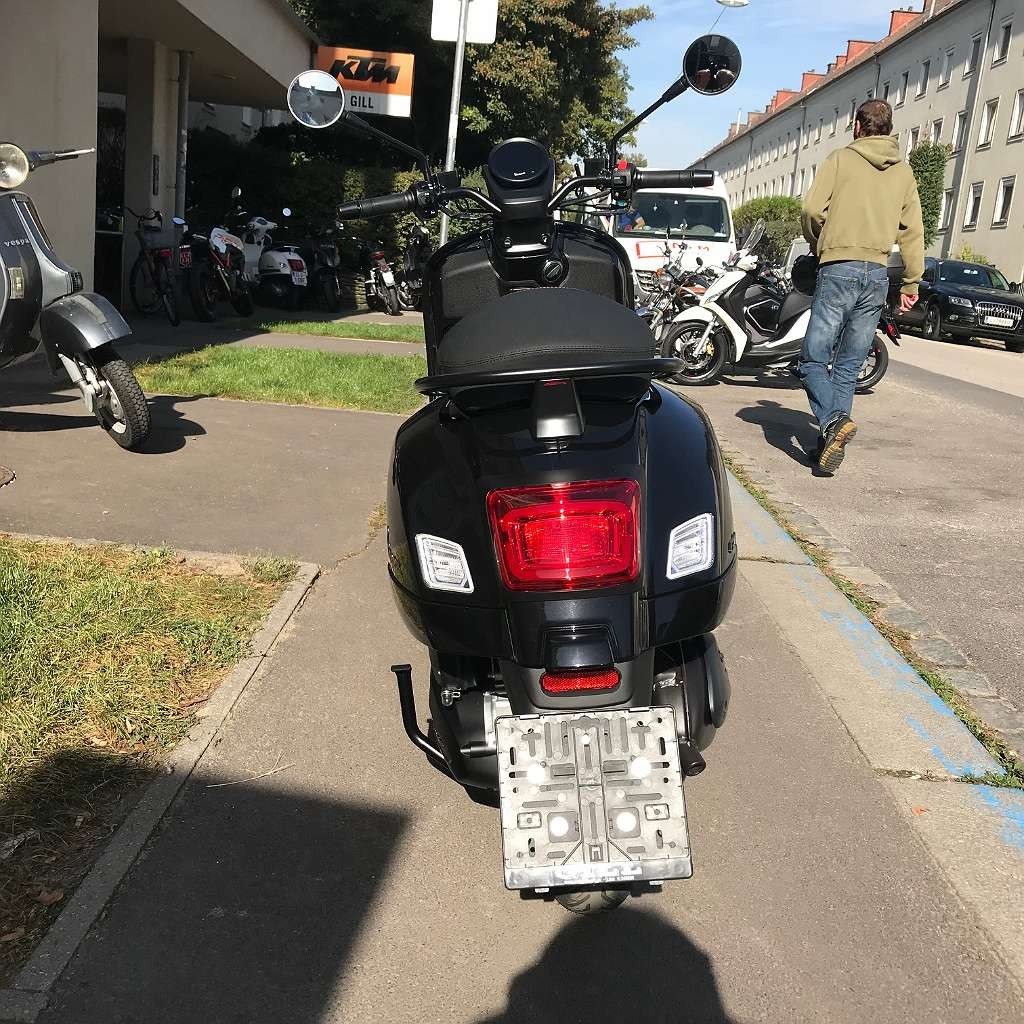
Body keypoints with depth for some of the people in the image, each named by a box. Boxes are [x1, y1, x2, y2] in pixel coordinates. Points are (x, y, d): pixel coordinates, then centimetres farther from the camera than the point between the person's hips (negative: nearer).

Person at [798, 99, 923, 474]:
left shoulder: (841, 159, 3)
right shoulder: (903, 172, 15)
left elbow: (812, 209, -7)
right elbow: (912, 231, 10)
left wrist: (817, 245, 12)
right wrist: (912, 282, 13)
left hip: (839, 269, -4)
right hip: (878, 274, 4)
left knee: (813, 360, -4)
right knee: (848, 367, 9)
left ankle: (833, 420, -27)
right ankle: (831, 442, 5)